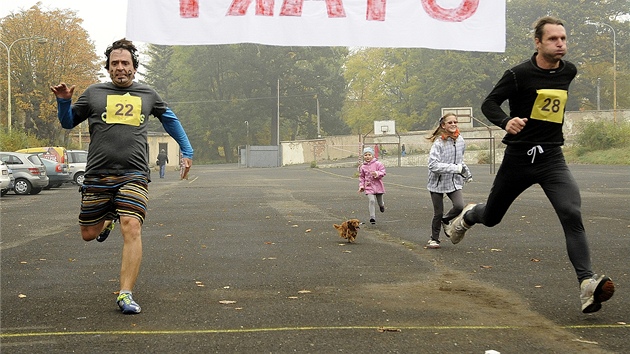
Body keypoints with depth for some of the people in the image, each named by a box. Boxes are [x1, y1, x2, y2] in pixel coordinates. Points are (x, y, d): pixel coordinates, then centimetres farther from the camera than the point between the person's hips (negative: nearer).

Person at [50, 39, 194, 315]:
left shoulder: (147, 95, 15)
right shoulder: (94, 93, 12)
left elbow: (170, 120, 30)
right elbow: (68, 122, 19)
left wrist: (187, 151, 27)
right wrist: (63, 101, 0)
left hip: (134, 175, -1)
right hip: (97, 175, 1)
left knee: (131, 228, -20)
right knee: (89, 234, 8)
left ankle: (125, 295, -18)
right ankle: (108, 218, 46)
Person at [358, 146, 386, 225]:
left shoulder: (378, 164, -5)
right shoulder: (363, 167, 5)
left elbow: (383, 172, -9)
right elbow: (361, 177, 14)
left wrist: (377, 173, -28)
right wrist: (361, 186, 4)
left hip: (378, 186, -1)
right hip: (369, 187, 1)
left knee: (379, 201, 13)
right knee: (371, 201, -14)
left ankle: (382, 205, 53)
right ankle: (372, 218, -12)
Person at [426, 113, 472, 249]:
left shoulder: (460, 141, 2)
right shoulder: (438, 143, -17)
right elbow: (433, 165, -25)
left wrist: (467, 173, 23)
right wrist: (455, 168, -27)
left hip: (454, 181, 4)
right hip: (438, 182, -4)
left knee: (459, 206, -16)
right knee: (438, 213, 3)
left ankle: (446, 220, 16)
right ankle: (434, 238, 25)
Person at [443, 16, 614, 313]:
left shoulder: (569, 71, 4)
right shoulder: (519, 74, -12)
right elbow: (489, 104, -11)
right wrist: (506, 122, -30)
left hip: (552, 158, 2)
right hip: (519, 157, -2)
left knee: (572, 214, -21)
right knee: (491, 217, 15)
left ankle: (587, 283, -26)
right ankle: (467, 216, 52)